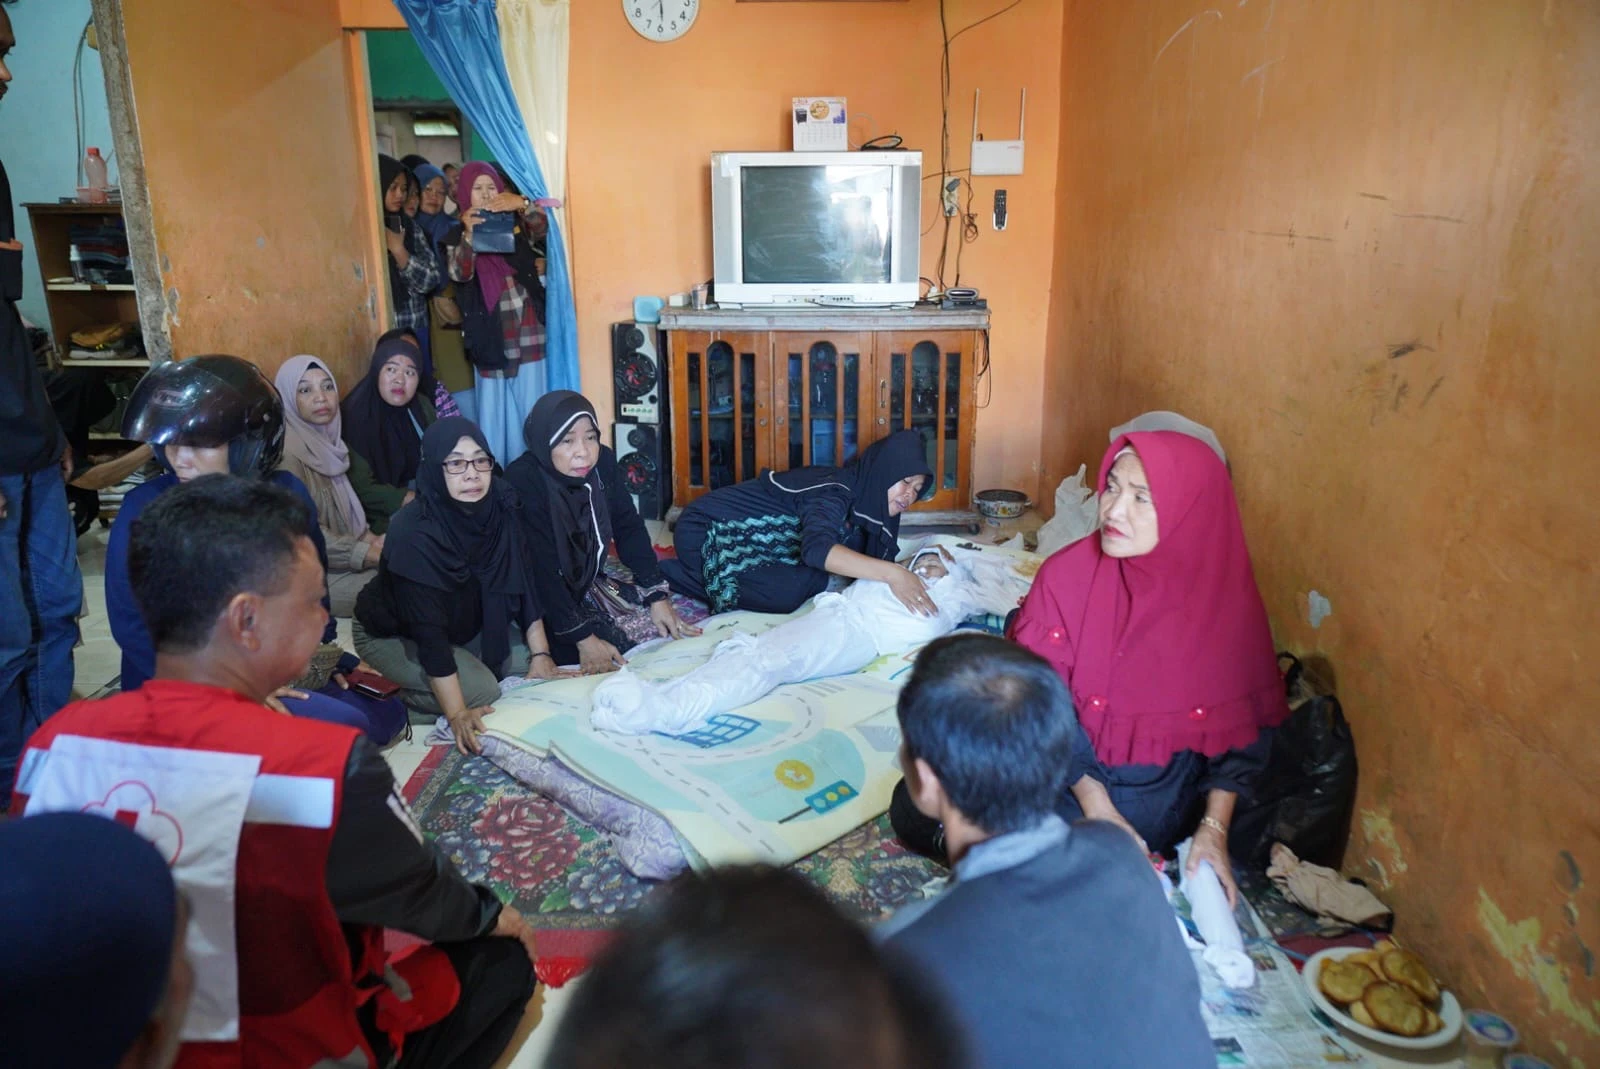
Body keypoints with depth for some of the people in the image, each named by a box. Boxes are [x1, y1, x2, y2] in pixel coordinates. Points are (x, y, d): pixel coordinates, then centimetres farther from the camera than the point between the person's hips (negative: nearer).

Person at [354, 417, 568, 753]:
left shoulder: (500, 506, -18)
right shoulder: (415, 534, -34)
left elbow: (522, 583, -8)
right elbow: (428, 631, -34)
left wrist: (541, 654, -12)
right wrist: (457, 714, -35)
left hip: (463, 623, 6)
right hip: (393, 634, -6)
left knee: (527, 660, -8)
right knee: (482, 690, -22)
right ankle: (409, 699, 2)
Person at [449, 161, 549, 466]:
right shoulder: (456, 232, 5)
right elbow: (459, 274, -12)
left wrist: (522, 204, -31)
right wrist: (469, 236, -30)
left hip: (526, 328, 0)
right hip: (489, 332, 0)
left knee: (530, 405, 1)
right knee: (493, 406, 1)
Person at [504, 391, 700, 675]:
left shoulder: (603, 462, -10)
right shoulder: (523, 482, -27)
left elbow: (630, 530, -5)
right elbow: (540, 569, -28)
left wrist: (658, 596, -13)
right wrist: (583, 638, -31)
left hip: (590, 584, 6)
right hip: (543, 601, -6)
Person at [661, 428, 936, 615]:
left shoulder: (868, 502, -1)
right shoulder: (834, 492, -29)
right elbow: (816, 548, -48)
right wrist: (891, 573, -53)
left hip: (746, 532, 10)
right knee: (789, 593, -26)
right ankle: (667, 574, -9)